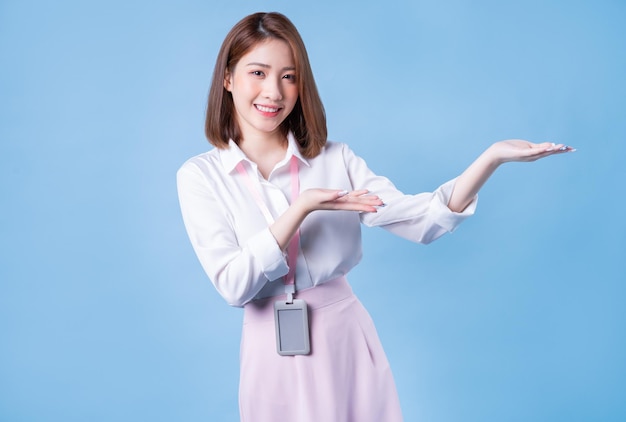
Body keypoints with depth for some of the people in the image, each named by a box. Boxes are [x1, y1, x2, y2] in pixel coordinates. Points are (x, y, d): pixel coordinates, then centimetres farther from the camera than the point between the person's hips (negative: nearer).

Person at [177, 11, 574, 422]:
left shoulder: (335, 159, 0)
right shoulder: (200, 175, -4)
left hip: (346, 341, 1)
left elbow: (421, 220, -10)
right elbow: (233, 285, -13)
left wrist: (492, 156, -22)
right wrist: (300, 209, -22)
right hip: (273, 353, -1)